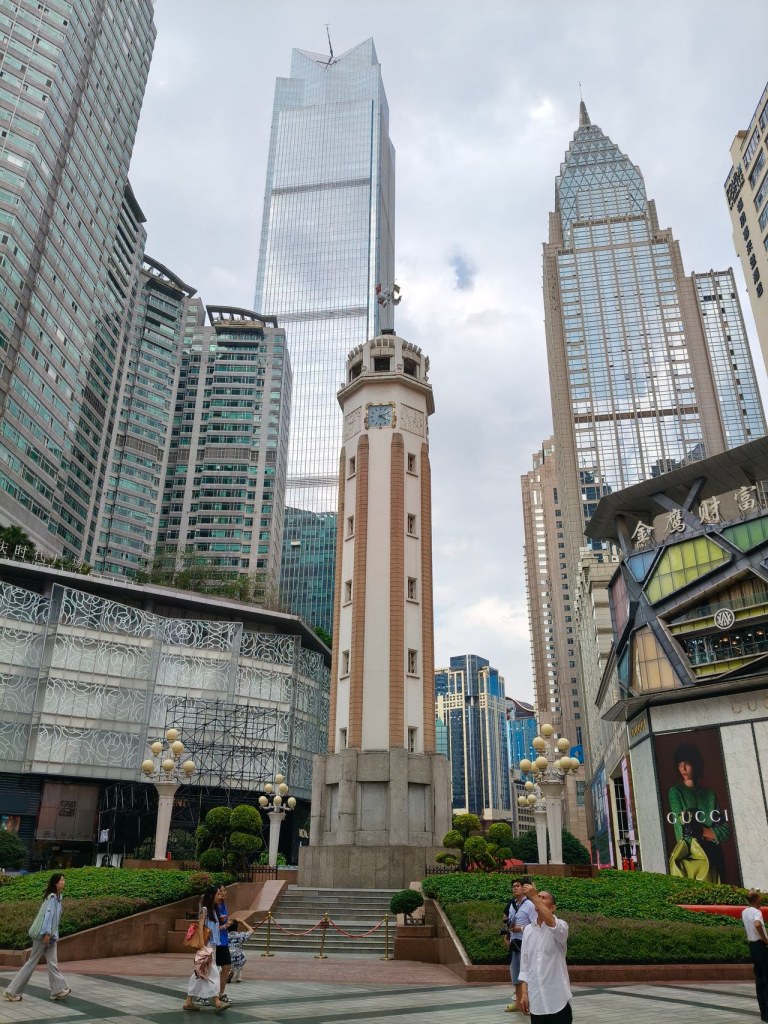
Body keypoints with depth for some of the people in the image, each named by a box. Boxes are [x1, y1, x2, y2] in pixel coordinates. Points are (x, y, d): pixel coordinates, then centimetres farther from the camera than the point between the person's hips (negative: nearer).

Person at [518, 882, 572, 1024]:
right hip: (535, 999, 5)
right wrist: (524, 993, 4)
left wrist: (533, 897, -35)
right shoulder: (528, 930, 7)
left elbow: (551, 923, -33)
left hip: (557, 998, -4)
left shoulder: (560, 926, -8)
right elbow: (525, 964, 11)